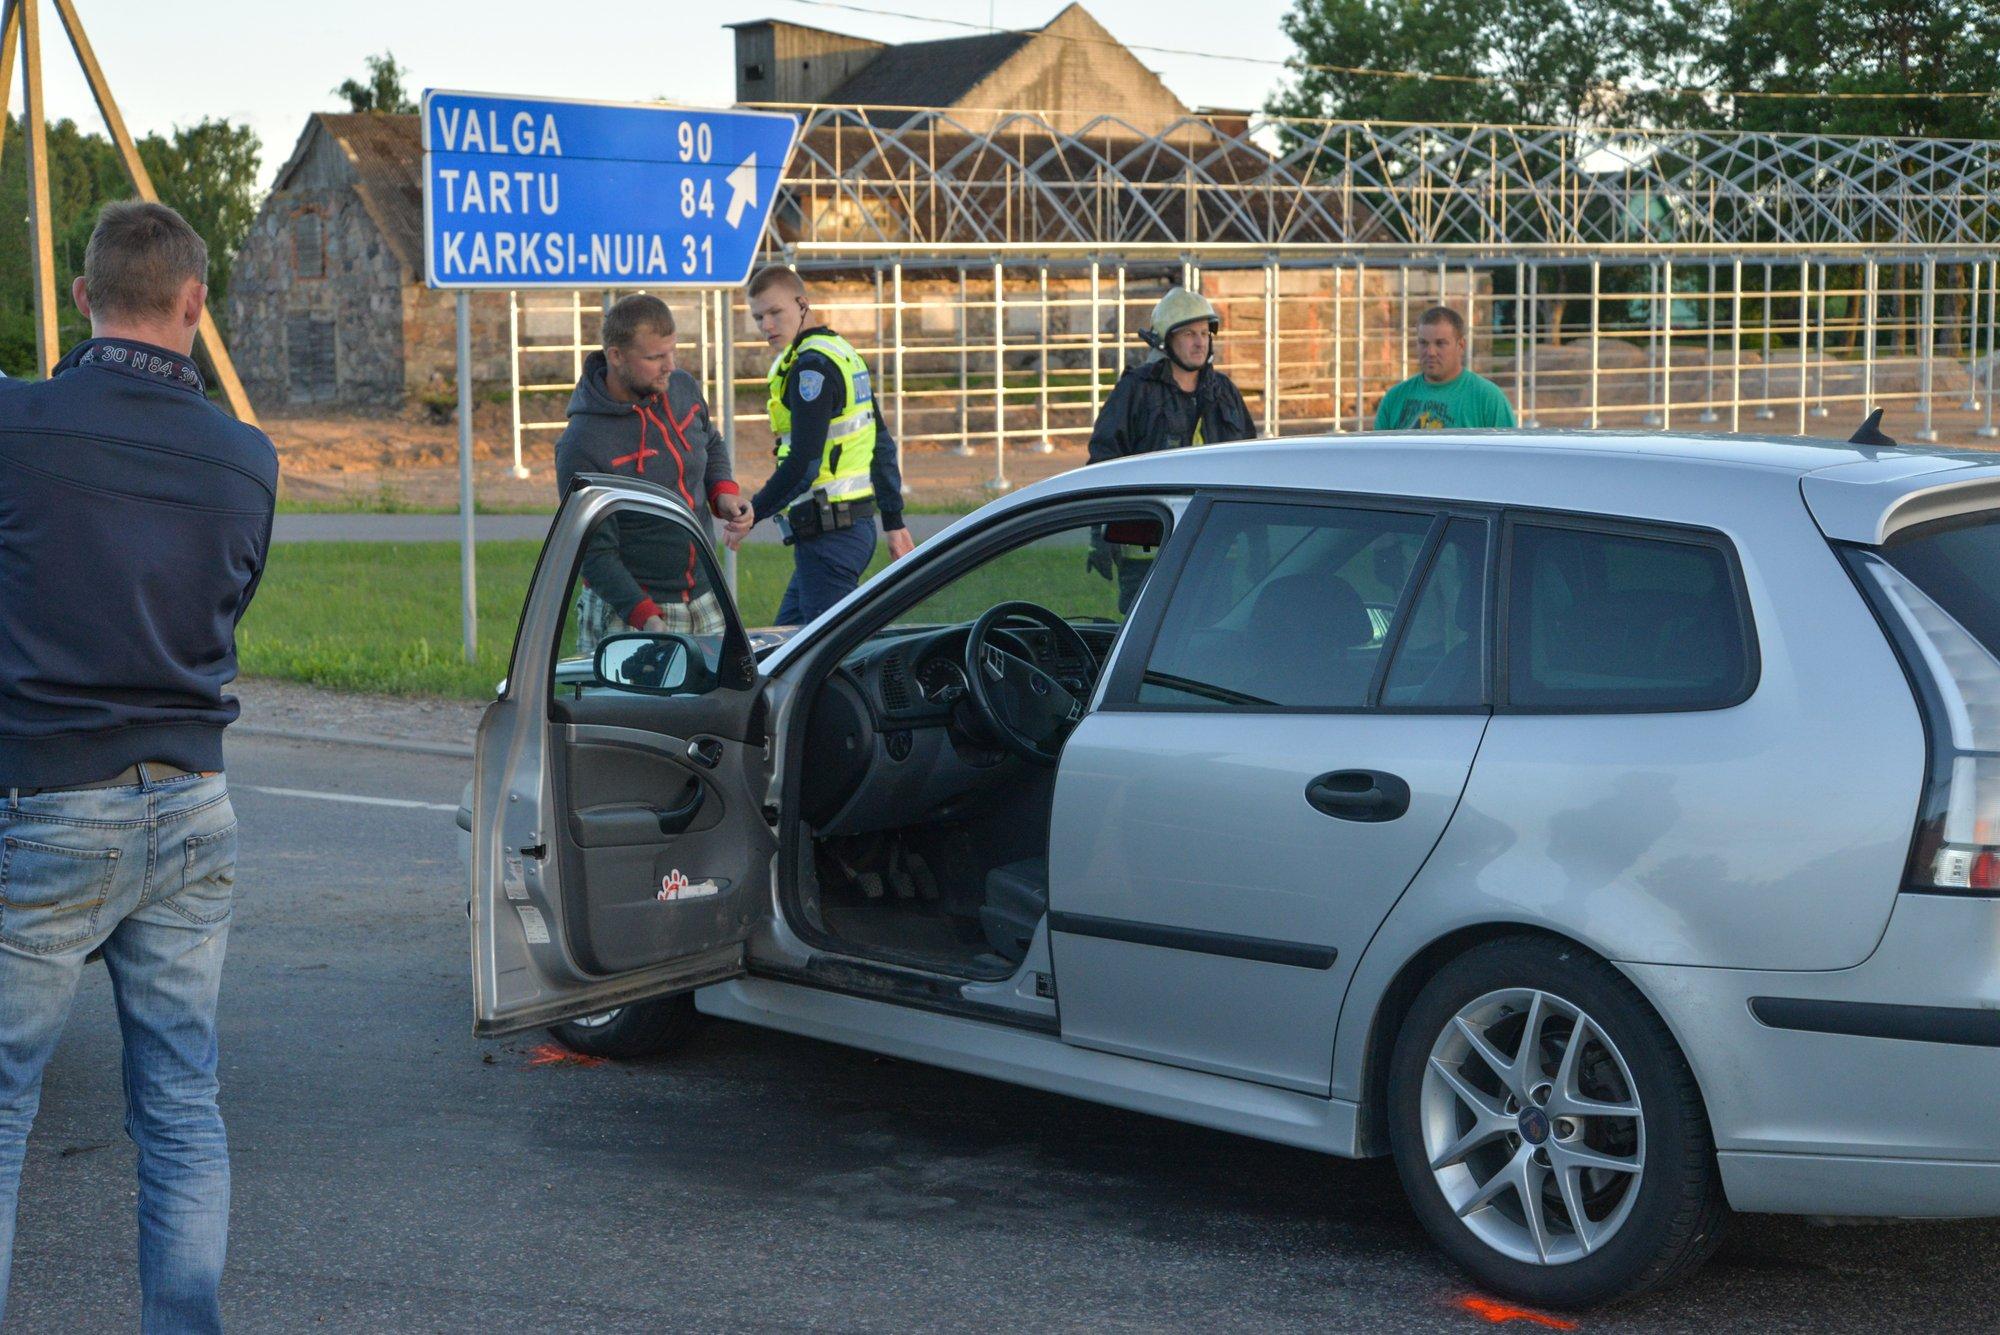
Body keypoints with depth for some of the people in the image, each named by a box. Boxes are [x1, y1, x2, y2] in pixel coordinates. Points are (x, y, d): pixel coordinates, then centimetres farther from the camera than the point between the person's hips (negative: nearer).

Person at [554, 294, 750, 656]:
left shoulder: (683, 389, 1)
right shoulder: (582, 446, -19)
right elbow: (595, 552, -18)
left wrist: (723, 491, 2)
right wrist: (645, 617, -29)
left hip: (705, 602, 6)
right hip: (625, 615, -6)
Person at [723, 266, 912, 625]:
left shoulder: (812, 366, -15)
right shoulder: (844, 353, 16)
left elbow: (803, 464, -21)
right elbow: (883, 446, 20)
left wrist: (755, 514, -14)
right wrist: (894, 522, 23)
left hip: (828, 533, -10)